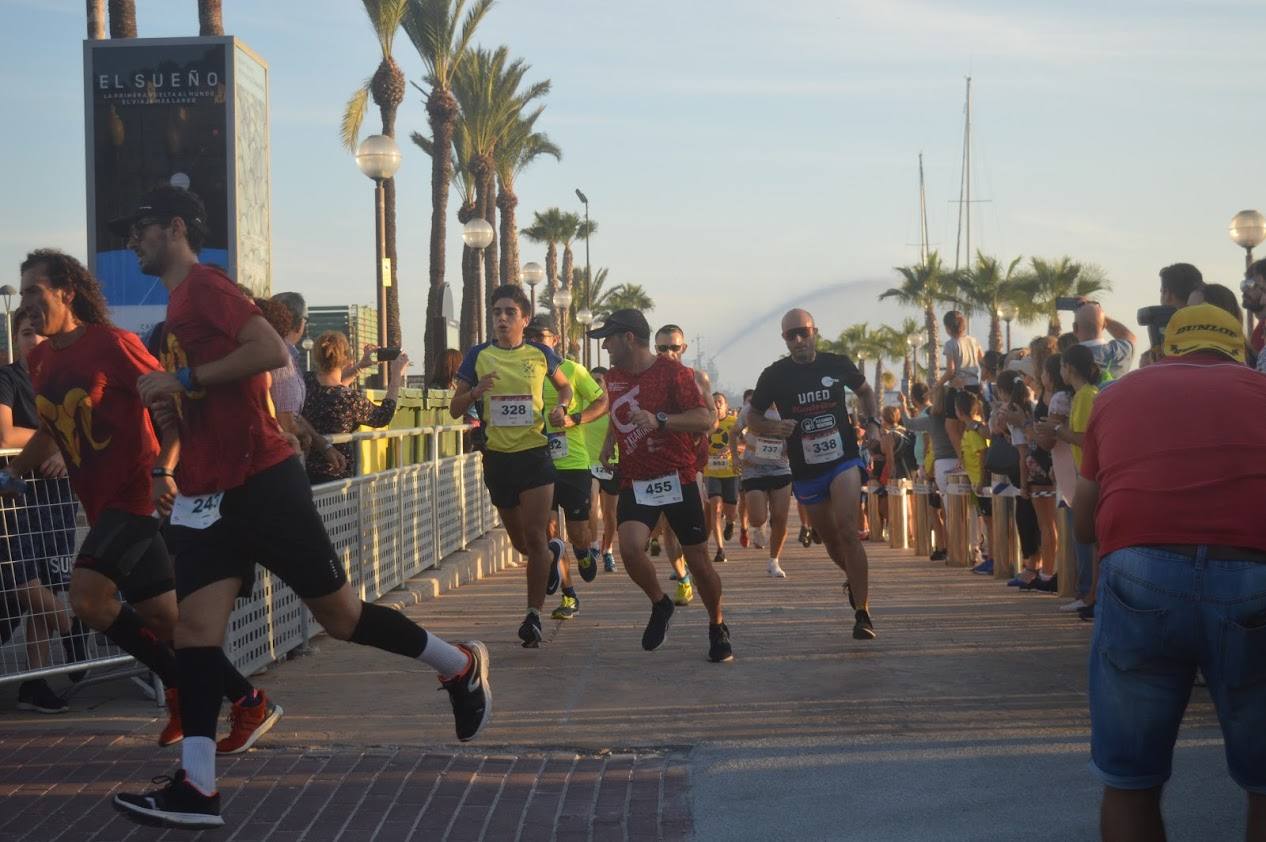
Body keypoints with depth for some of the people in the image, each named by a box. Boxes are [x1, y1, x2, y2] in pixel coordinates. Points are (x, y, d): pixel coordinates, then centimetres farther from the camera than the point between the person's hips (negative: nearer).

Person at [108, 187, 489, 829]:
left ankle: (462, 667, 20)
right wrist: (168, 469, 14)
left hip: (262, 484, -9)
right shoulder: (179, 302, 19)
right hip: (208, 494, 9)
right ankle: (196, 789, -10)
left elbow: (272, 351, -26)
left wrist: (181, 377, -23)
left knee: (340, 615, 0)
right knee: (195, 623, -5)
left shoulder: (205, 286, -10)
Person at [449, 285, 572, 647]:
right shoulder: (478, 356, 1)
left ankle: (533, 616, -7)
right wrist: (475, 392, -16)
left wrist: (560, 407, -3)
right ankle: (552, 552, 48)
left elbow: (564, 386, 19)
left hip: (535, 453, -2)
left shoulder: (540, 354, 1)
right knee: (520, 541, 14)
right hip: (498, 457, 2)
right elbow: (455, 409, 5)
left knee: (534, 535, -12)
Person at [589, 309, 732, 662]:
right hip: (635, 481, 4)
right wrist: (608, 446, 18)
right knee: (630, 547, -21)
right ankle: (659, 604, 7)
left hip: (677, 478, -4)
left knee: (698, 561, 1)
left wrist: (660, 420, -28)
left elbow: (705, 419, -18)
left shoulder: (673, 371, -11)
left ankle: (718, 628, 23)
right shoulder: (614, 377, 10)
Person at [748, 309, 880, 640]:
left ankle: (862, 614, -17)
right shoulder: (775, 375, -4)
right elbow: (753, 417, 6)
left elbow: (864, 391, 18)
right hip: (805, 472, 2)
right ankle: (855, 578, 46)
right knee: (831, 540, 12)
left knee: (846, 531, -20)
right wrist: (774, 427, -15)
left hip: (843, 460, -2)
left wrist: (872, 422, 2)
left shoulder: (837, 364, -2)